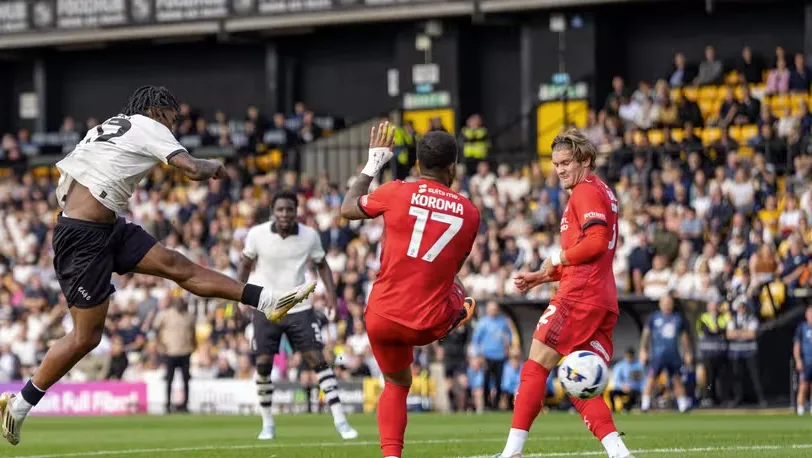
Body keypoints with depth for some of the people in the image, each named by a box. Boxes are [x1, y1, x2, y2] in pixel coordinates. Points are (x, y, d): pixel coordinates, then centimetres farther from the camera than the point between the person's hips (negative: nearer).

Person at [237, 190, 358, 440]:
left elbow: (322, 264, 9)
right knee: (263, 364, -3)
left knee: (317, 359, -8)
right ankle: (267, 424, 14)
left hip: (299, 309, 0)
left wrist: (331, 293, -5)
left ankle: (340, 420, -9)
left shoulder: (310, 236, -7)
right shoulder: (257, 234, -9)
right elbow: (246, 265, 7)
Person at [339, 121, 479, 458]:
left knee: (396, 384, 20)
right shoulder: (469, 213, -1)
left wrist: (373, 164, 25)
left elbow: (348, 209, 14)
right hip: (429, 326, 0)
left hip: (383, 318, 0)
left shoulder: (397, 193, -5)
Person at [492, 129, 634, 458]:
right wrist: (541, 277, 21)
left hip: (579, 295, -10)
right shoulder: (601, 192, 25)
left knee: (536, 366, -6)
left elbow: (596, 243, -20)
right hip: (603, 300, 10)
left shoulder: (586, 191, -6)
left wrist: (558, 258, -7)